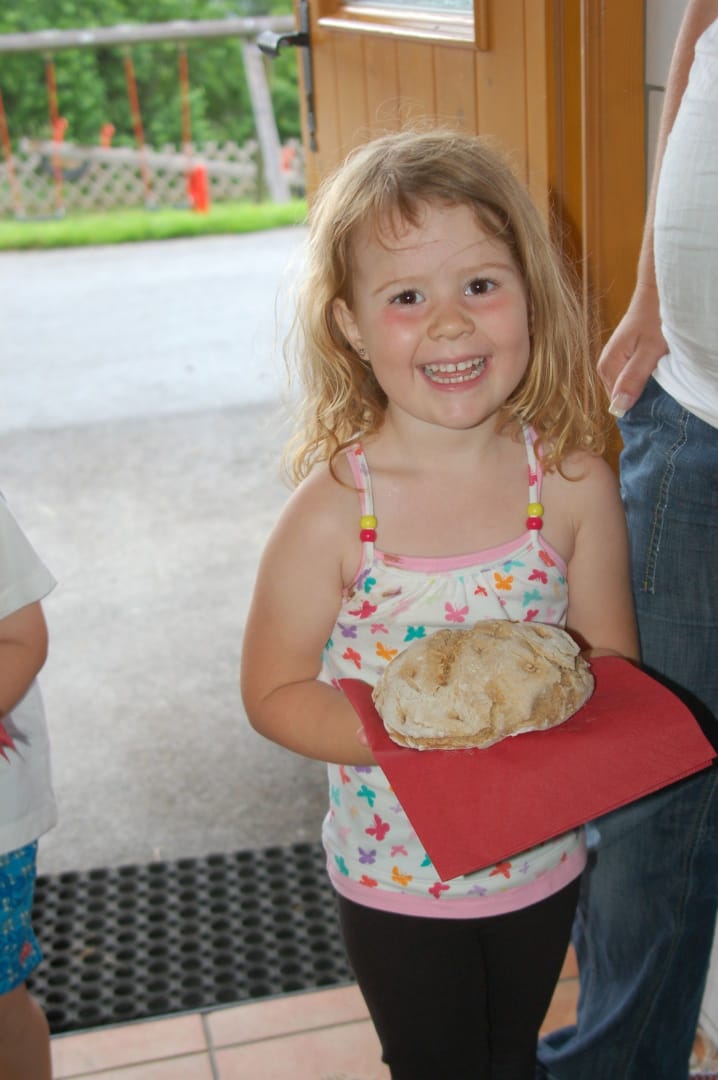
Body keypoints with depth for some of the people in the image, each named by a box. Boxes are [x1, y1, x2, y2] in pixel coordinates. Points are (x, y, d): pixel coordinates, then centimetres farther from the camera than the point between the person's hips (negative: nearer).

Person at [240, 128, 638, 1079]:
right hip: (398, 875, -2)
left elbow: (612, 657, -3)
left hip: (542, 859, 3)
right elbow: (274, 692, -14)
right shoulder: (332, 510, -22)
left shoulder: (576, 482, -15)